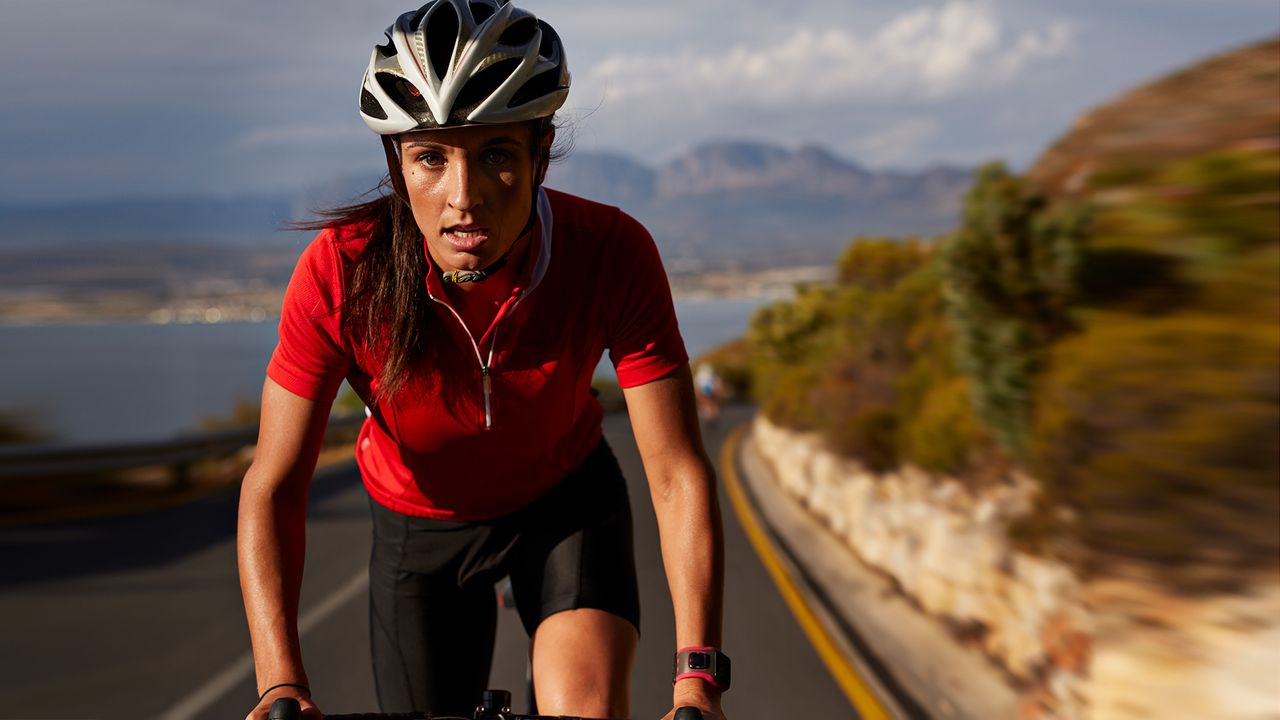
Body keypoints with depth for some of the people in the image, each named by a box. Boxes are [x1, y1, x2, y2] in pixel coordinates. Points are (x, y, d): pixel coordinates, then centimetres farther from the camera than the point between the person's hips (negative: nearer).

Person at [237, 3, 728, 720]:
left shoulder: (612, 253, -30)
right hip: (419, 526, 1)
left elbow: (679, 474, -27)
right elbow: (273, 488, -25)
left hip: (566, 500, -1)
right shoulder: (340, 272, -30)